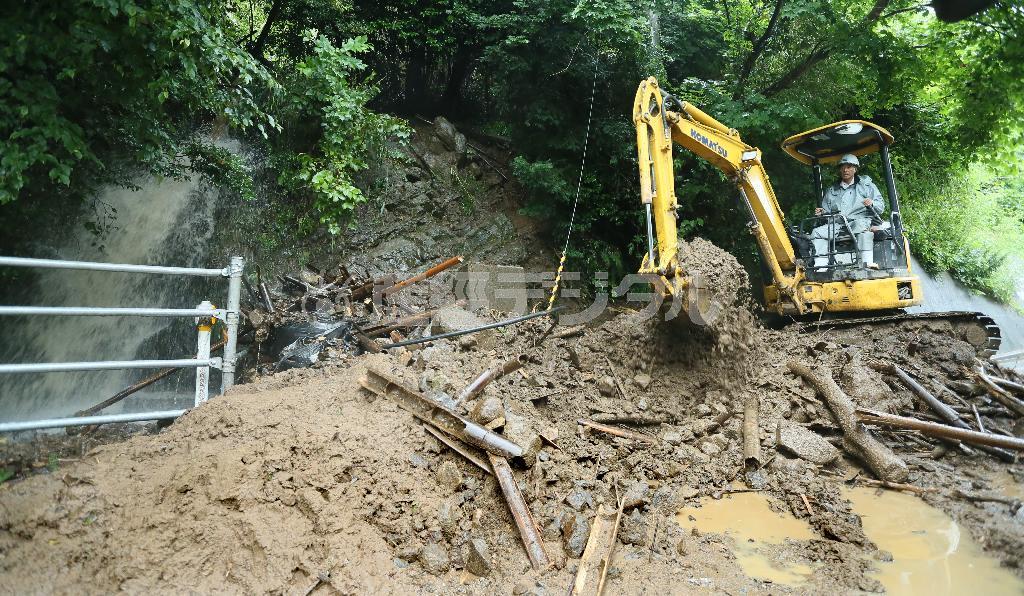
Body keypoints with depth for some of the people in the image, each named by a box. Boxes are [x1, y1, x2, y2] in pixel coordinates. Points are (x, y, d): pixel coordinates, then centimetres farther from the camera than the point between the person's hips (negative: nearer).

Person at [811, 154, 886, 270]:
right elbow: (826, 210, 24)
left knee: (861, 225, -39)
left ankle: (867, 262, -48)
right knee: (817, 232, -23)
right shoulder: (831, 191, 25)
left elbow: (881, 207, 12)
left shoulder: (867, 185, 17)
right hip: (837, 224, 3)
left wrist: (872, 203, -11)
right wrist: (822, 213, -1)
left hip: (860, 221, -3)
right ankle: (820, 265, -35)